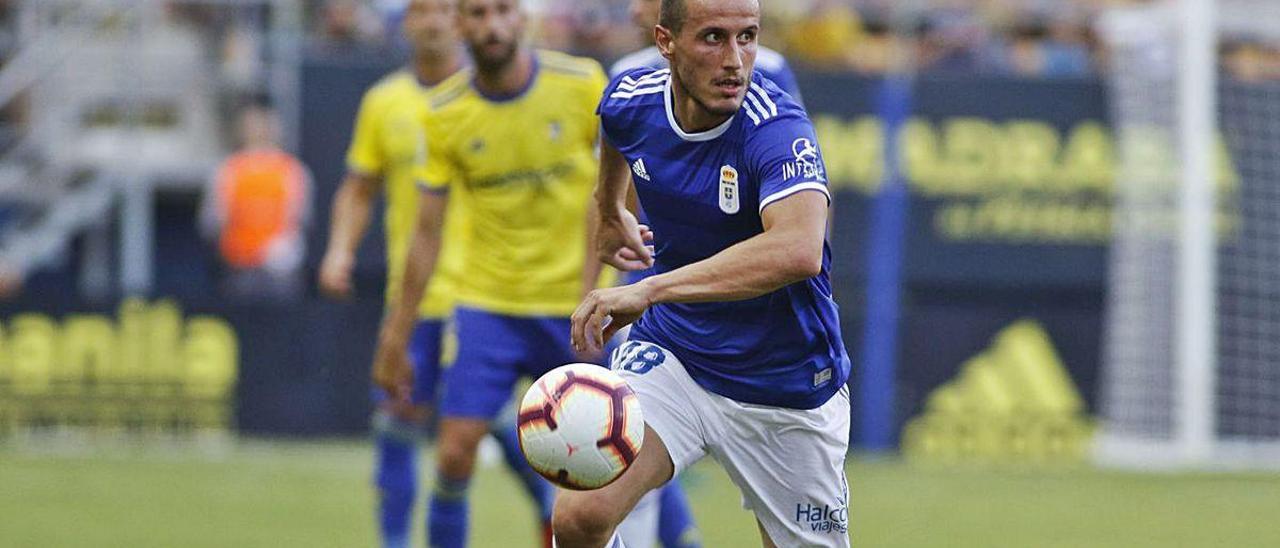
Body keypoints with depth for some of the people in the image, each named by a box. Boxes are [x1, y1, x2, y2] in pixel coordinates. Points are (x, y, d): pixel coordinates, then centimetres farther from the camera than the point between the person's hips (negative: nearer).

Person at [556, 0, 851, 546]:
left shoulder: (778, 129, -27)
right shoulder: (631, 100, -10)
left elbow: (798, 251, -47)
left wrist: (650, 290, -52)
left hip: (784, 390, -3)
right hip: (669, 352, 3)